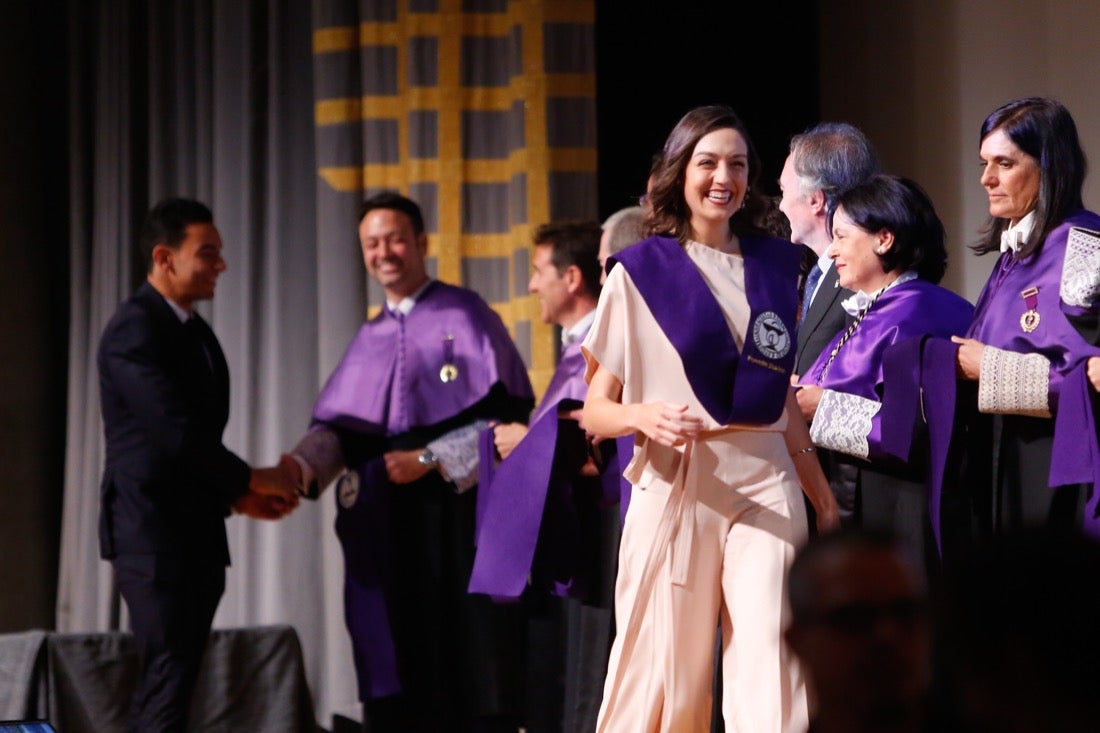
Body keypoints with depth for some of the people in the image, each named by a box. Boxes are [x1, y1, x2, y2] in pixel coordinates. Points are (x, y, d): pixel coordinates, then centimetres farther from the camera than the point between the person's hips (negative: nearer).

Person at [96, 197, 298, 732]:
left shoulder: (195, 331, 17)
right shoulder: (135, 328, -13)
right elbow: (176, 431, -20)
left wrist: (235, 495, 4)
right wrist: (247, 483, -10)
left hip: (195, 532, 9)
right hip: (152, 532, -9)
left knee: (168, 683, 8)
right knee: (167, 685, -11)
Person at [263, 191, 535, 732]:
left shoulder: (464, 316, 1)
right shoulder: (369, 340, 18)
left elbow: (504, 414, -7)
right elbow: (338, 428, 8)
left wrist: (429, 459, -14)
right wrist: (299, 465, -12)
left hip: (459, 518, -5)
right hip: (388, 530, 5)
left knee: (468, 670, -7)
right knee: (401, 680, 2)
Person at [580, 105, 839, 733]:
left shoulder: (775, 266, 15)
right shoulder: (640, 272, 4)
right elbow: (595, 411, 2)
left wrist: (822, 493, 21)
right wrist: (646, 416, -18)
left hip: (766, 485, 3)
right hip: (676, 485, -2)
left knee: (772, 680, -12)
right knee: (669, 679, -3)